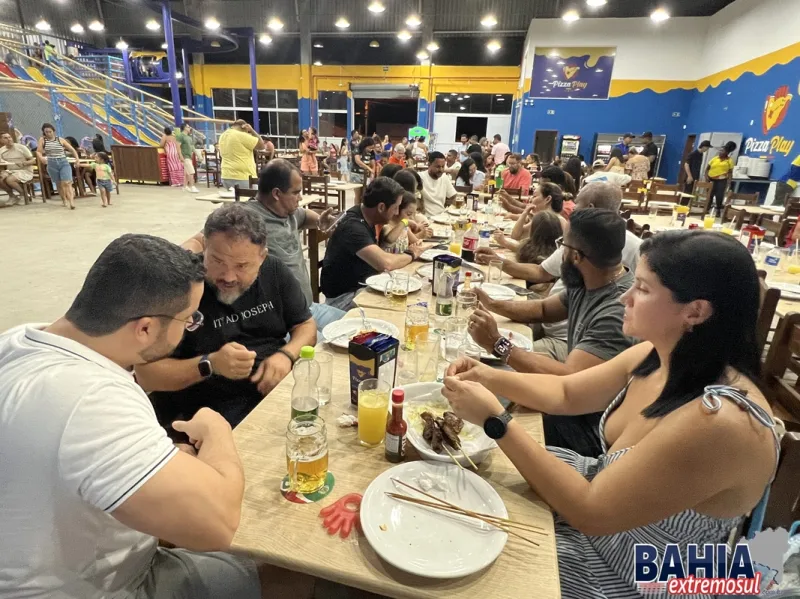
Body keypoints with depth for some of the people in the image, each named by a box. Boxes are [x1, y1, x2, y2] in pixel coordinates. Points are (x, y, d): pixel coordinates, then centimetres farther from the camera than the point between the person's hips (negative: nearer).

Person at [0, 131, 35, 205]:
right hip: (10, 171, 5)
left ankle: (24, 195, -6)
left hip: (25, 171, -5)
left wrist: (24, 163, -26)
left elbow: (33, 161, -7)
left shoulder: (21, 147, -6)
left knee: (9, 180, -31)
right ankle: (12, 196, 2)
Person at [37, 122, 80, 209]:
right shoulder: (42, 139, 6)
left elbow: (72, 149, 8)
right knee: (58, 184, 10)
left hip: (63, 163, -1)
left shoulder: (61, 140, 6)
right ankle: (64, 200, 26)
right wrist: (41, 157, -21)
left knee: (66, 183, -16)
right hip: (52, 164, 1)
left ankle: (71, 202, -24)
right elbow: (38, 152, 1)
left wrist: (77, 158, -9)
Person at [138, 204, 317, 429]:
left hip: (285, 388, 5)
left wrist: (286, 354, -12)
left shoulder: (275, 271, 1)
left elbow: (306, 325, 9)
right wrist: (209, 364, -25)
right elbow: (145, 375, -10)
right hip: (218, 409, -5)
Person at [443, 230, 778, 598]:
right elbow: (565, 393, 3)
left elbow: (589, 510, -30)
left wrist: (494, 420, -30)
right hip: (605, 491, 7)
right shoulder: (657, 356, -10)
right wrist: (492, 378, -13)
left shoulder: (720, 422, -34)